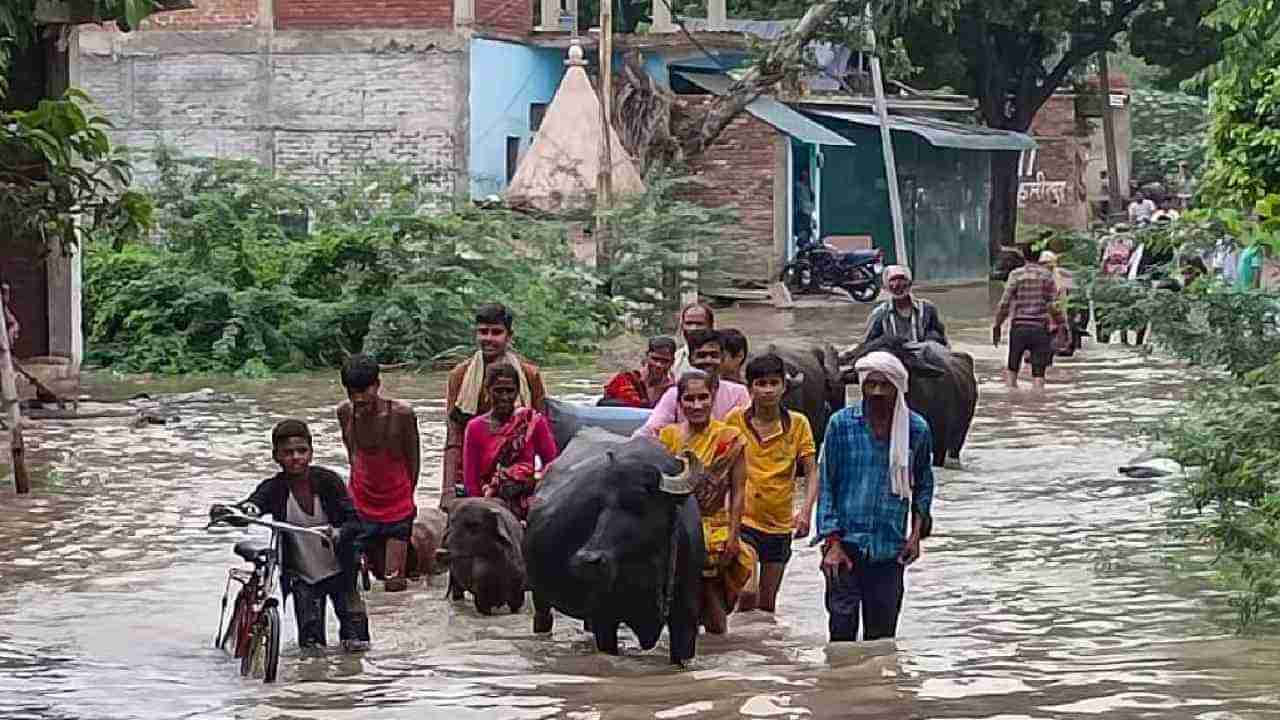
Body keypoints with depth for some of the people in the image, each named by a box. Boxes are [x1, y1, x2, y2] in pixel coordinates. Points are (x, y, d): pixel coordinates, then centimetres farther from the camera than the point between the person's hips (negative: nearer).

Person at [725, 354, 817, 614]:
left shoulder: (797, 424, -1)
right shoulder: (736, 420, -3)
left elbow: (812, 472, -2)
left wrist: (806, 511, -17)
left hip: (780, 524, 2)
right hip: (744, 518, -2)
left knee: (767, 602, 11)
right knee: (748, 595, -17)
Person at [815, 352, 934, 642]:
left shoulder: (917, 429, 2)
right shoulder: (842, 424, -2)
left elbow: (923, 484, 16)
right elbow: (826, 485, 1)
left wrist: (916, 533, 5)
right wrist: (832, 543, -6)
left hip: (890, 547, 2)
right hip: (846, 541, -2)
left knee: (882, 632, 4)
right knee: (842, 625, -8)